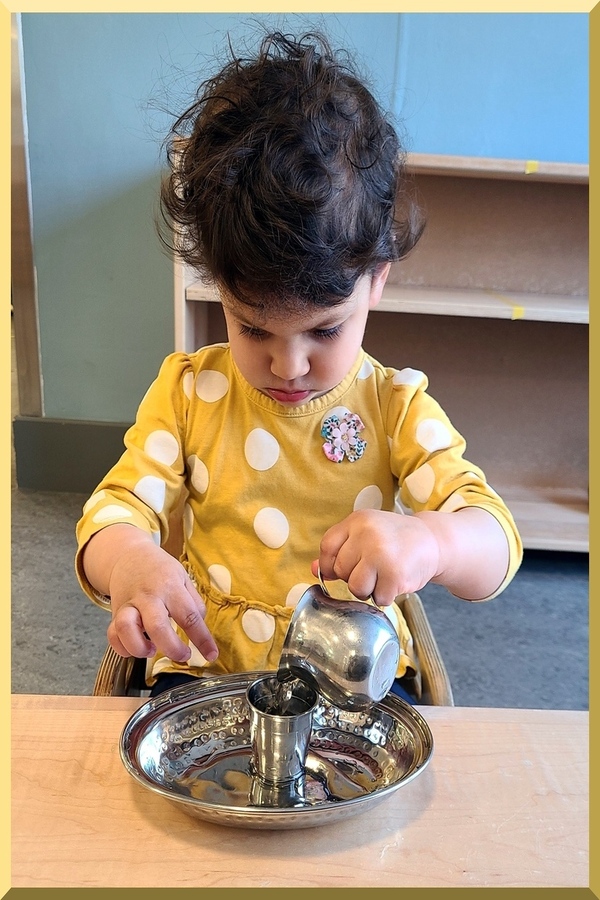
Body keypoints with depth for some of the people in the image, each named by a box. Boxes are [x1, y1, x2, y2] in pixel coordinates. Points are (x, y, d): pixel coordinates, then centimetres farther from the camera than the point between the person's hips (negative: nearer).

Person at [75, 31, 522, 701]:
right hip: (204, 672, 1)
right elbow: (117, 508, -7)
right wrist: (126, 560, -32)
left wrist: (428, 542, -38)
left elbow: (495, 550, -13)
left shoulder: (395, 407, -7)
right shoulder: (189, 392, -4)